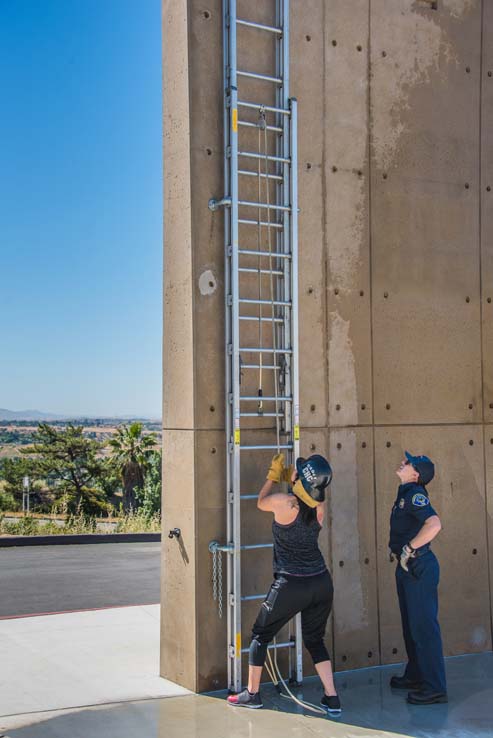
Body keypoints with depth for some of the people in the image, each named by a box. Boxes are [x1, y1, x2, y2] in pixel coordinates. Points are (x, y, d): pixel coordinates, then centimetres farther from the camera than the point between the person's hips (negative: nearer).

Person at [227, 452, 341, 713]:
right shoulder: (319, 506, -3)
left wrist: (273, 475, 16)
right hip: (322, 582, 5)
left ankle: (252, 694, 23)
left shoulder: (284, 502, -18)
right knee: (314, 639, 20)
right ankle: (332, 698, 15)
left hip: (291, 585, -5)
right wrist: (286, 477, 18)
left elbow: (261, 502, 5)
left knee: (261, 634, 15)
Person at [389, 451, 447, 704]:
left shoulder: (415, 494, -18)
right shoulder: (406, 493, 10)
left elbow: (434, 525, -34)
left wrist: (409, 549, -24)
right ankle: (416, 676, 32)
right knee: (411, 625, 19)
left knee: (424, 627, -4)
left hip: (419, 567, -10)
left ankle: (435, 688, 3)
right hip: (407, 567, 10)